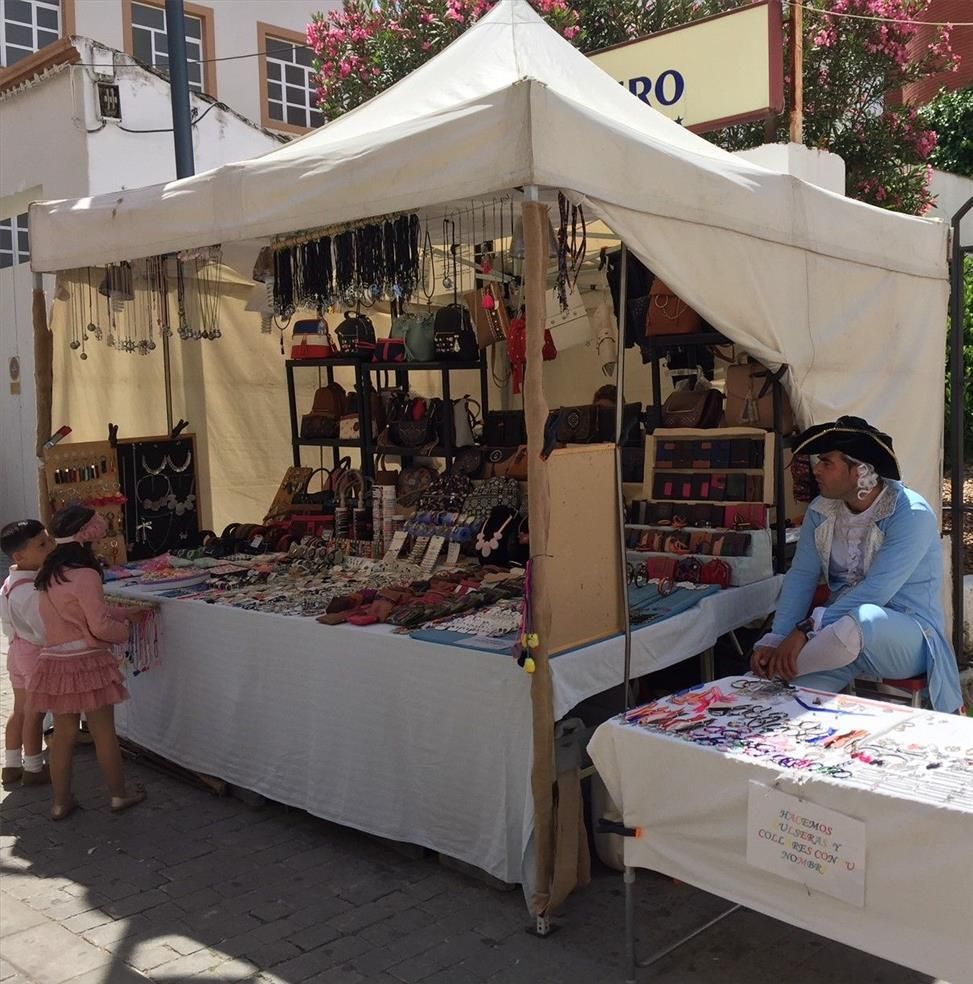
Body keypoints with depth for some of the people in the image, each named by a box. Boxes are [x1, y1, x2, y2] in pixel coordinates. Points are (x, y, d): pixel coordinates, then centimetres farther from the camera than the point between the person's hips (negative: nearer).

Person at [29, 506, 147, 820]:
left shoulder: (48, 577, 8)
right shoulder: (86, 575, -17)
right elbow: (100, 626, -18)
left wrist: (126, 613, 19)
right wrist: (124, 631, 3)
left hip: (55, 662, 7)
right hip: (87, 663, -7)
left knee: (63, 735, 15)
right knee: (104, 733, 8)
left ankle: (61, 802, 24)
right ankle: (119, 794, 21)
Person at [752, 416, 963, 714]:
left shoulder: (911, 514, -16)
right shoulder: (821, 511, 3)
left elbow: (874, 592, -25)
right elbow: (801, 576, -1)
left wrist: (806, 630, -31)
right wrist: (775, 640, -15)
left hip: (908, 631, -3)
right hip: (841, 623, 3)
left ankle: (775, 666, -20)